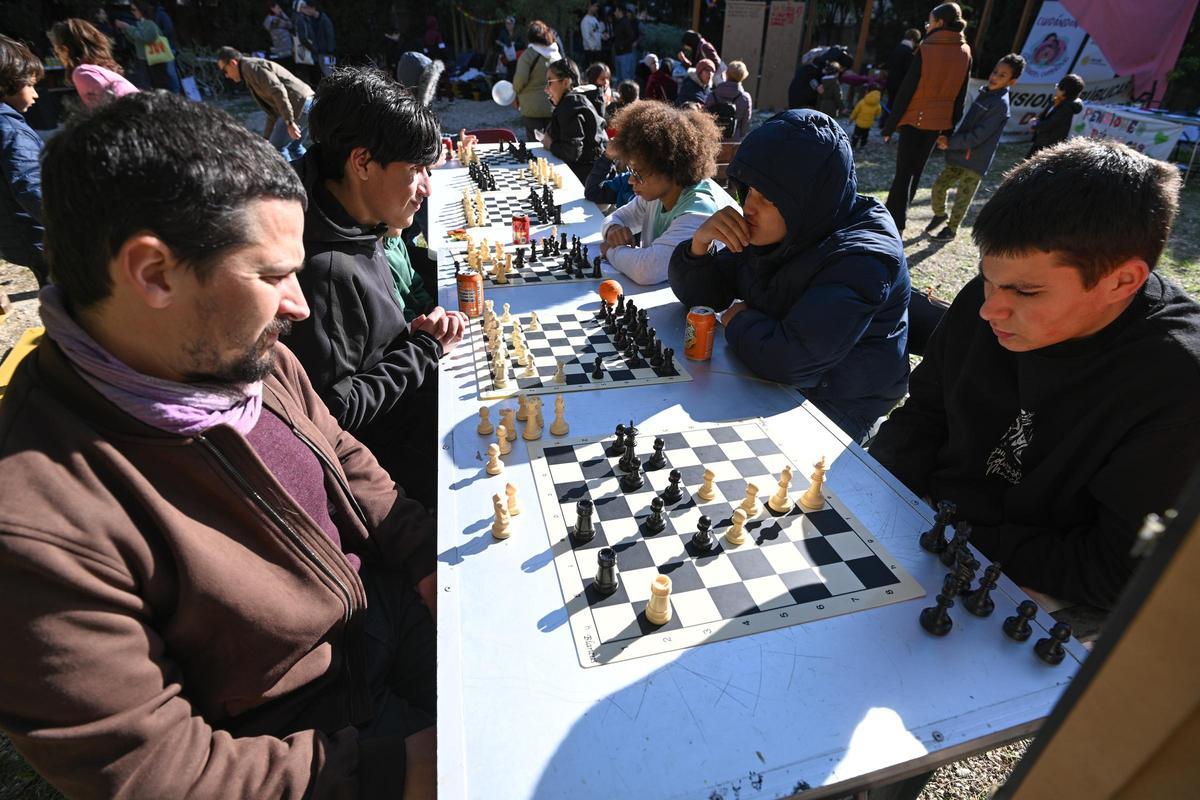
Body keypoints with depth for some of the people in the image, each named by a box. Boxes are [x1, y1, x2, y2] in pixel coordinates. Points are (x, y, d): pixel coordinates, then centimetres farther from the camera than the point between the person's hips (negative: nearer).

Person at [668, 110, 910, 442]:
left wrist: (739, 321, -16)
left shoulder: (862, 259, -25)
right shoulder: (770, 231, -3)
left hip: (827, 416, -6)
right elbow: (695, 294, 4)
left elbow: (791, 360, -36)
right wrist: (699, 243, -17)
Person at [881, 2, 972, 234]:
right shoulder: (965, 53, 6)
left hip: (915, 118, -5)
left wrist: (890, 124, -11)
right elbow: (960, 96, 8)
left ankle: (894, 223, -9)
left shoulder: (926, 49, -11)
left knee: (903, 172, -4)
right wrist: (950, 128, 14)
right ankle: (896, 217, 23)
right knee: (915, 170, 15)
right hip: (939, 121, 6)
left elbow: (907, 89, -14)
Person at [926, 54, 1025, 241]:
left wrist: (950, 143, -17)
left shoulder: (1001, 104, -17)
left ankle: (951, 229, 19)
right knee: (939, 185, 11)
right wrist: (950, 141, 6)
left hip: (976, 160, -7)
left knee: (962, 198, 4)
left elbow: (978, 136, -21)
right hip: (960, 154, 7)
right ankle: (940, 214, 35)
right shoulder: (984, 92, 8)